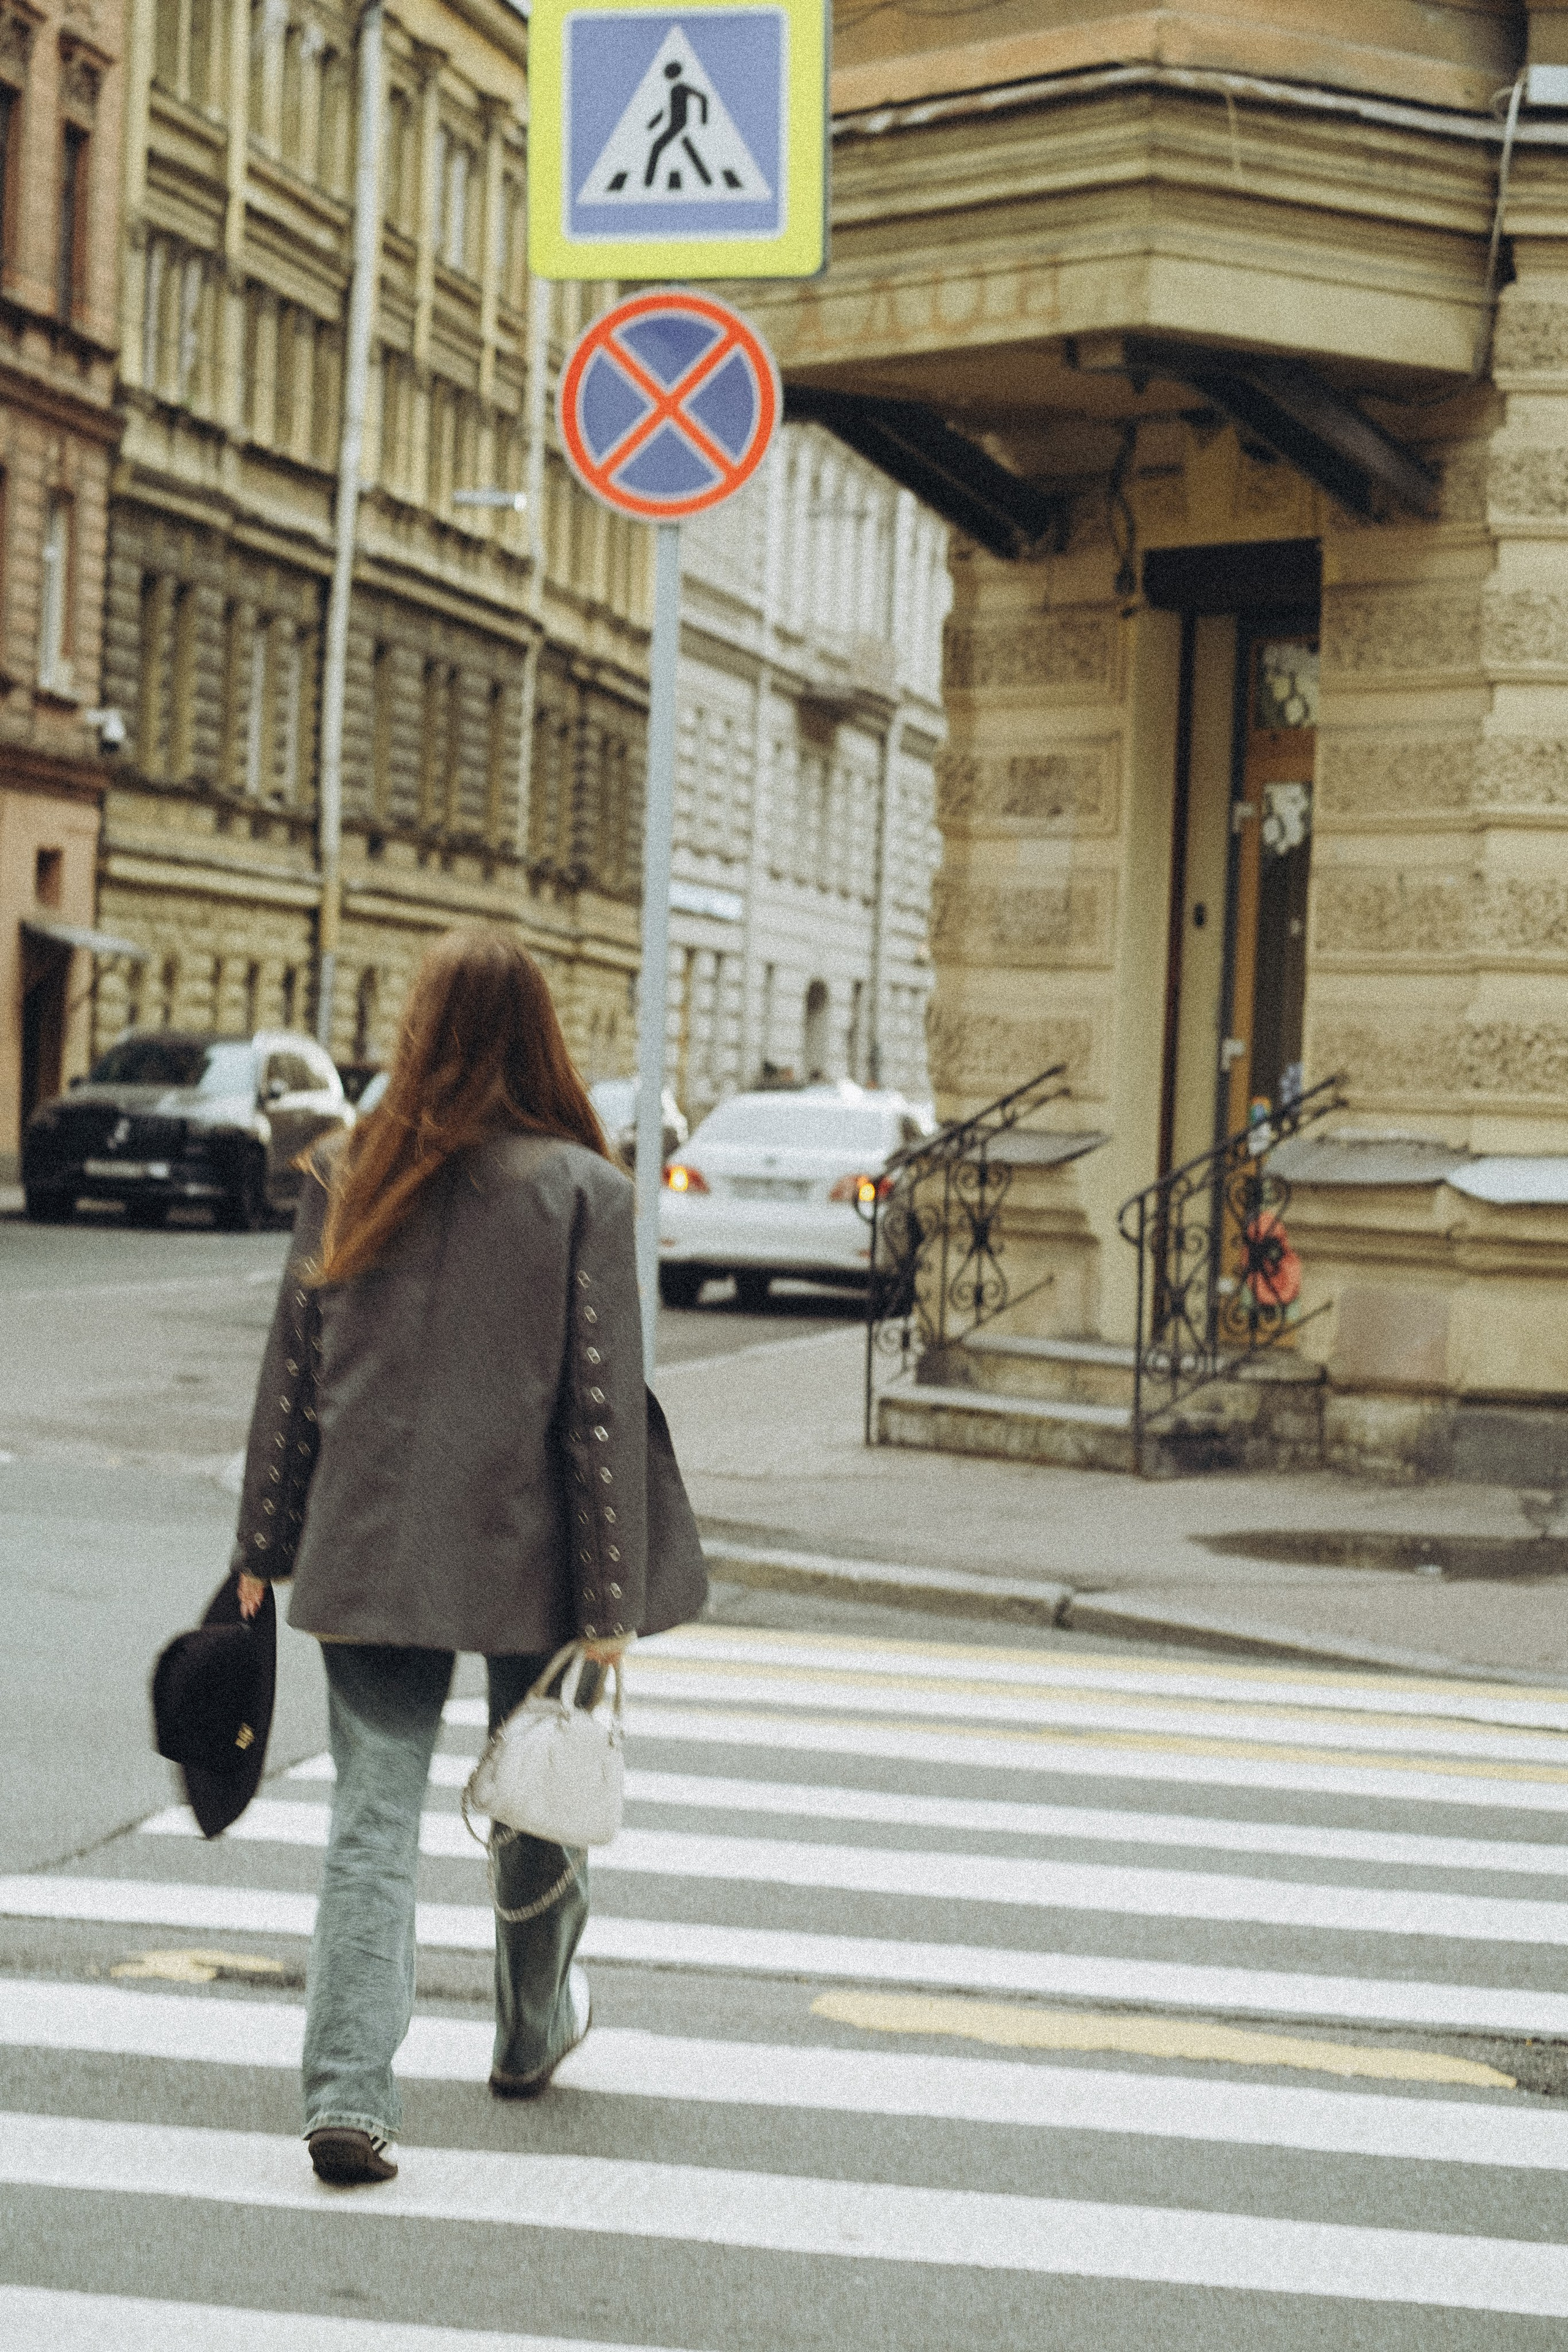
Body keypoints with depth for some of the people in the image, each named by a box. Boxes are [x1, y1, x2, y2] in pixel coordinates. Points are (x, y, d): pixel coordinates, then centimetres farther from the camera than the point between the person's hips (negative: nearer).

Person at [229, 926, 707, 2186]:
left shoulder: (346, 1178, 0)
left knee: (372, 1816, 2)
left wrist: (263, 1551, 12)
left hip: (369, 1548, 2)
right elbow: (602, 1403, -10)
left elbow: (292, 1373, 4)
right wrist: (611, 1600, -7)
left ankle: (348, 2093, -10)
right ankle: (532, 2037, 38)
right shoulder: (580, 1189, -9)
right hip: (524, 1557, -1)